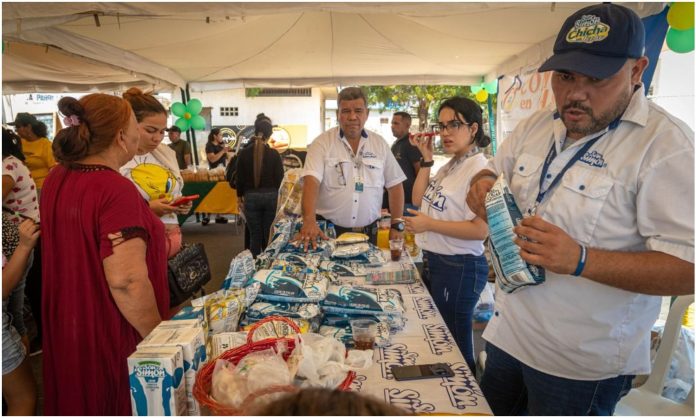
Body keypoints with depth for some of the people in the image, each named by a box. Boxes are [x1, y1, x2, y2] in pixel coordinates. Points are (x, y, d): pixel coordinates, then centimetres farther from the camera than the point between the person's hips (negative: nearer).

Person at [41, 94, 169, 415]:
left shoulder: (56, 179, 1)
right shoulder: (117, 190, -26)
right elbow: (127, 280, -30)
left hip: (66, 327, 8)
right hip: (113, 337, -8)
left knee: (77, 402, 26)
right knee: (115, 403, 13)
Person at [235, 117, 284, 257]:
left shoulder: (244, 153, -4)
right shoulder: (274, 154, -6)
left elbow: (240, 178, 2)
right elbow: (279, 178, -2)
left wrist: (240, 195, 14)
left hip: (251, 197, 0)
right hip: (271, 196, 0)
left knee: (255, 234, 9)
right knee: (269, 234, 10)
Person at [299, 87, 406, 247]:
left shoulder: (379, 143, 5)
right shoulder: (322, 143, -5)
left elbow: (394, 185, 8)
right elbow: (311, 181, -19)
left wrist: (397, 225, 2)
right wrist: (309, 220, -34)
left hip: (369, 232, 3)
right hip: (328, 231, -2)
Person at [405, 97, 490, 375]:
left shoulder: (479, 169, -19)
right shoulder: (449, 166, 10)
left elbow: (481, 229, -25)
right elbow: (419, 199, 11)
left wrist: (429, 224, -20)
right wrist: (426, 159, 4)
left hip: (459, 268, -9)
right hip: (433, 262, 10)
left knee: (455, 346, 8)